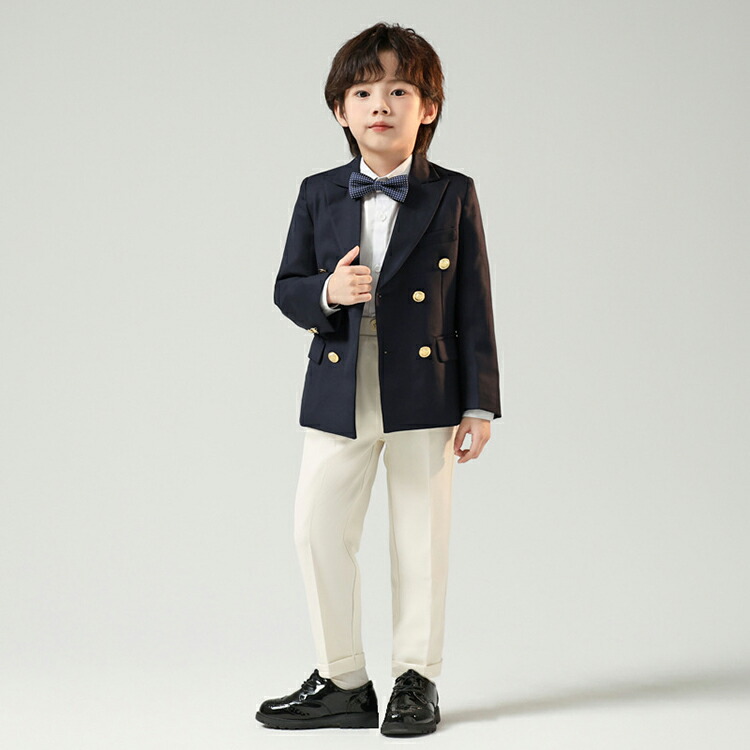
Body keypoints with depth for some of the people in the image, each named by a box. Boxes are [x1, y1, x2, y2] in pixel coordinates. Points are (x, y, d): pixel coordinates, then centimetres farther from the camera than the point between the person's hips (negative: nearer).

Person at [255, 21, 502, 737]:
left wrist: (478, 404, -3)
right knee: (319, 533, 4)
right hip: (336, 397, 3)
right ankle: (342, 682, 17)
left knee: (420, 541, 6)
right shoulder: (319, 195, 5)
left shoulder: (453, 195, -1)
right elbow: (286, 288, 8)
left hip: (424, 396, -2)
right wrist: (326, 291, -16)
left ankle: (416, 680, 20)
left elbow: (472, 303, 0)